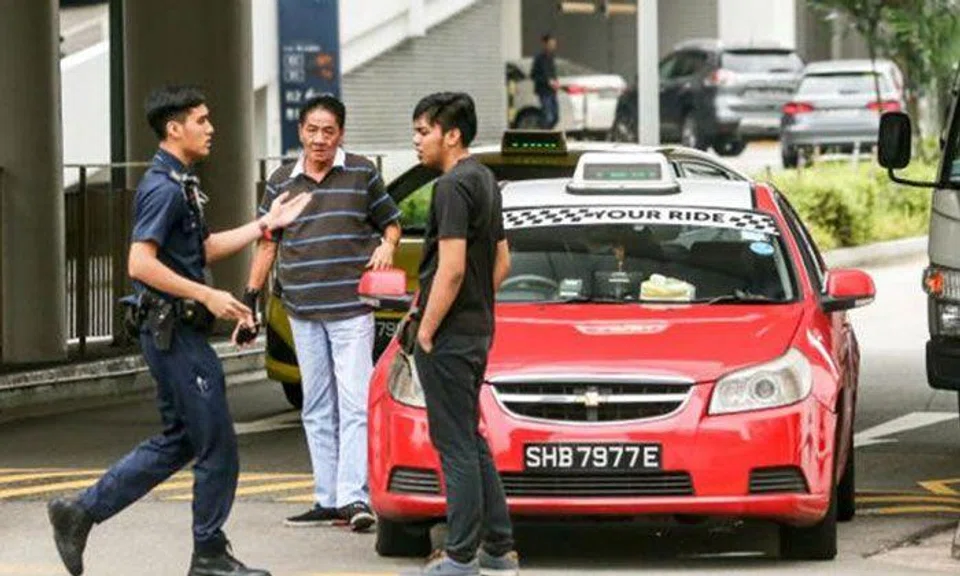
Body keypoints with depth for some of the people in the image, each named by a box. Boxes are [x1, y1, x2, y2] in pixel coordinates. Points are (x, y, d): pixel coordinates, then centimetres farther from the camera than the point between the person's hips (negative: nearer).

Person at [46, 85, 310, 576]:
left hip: (180, 331, 10)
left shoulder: (181, 184, 16)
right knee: (216, 443, -3)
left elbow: (203, 248, 25)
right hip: (173, 329, -10)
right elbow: (141, 263, -24)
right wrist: (208, 296, -23)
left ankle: (81, 511, 15)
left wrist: (264, 225, 20)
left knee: (179, 441, 14)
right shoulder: (163, 187, -17)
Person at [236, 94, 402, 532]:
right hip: (303, 312, 4)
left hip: (351, 310, -4)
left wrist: (387, 246, -9)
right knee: (317, 410, 7)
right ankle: (327, 500, 11)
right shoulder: (281, 182, 10)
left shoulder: (362, 174, 3)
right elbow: (267, 245, 15)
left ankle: (354, 496, -16)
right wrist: (251, 299, 9)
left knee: (354, 404, -11)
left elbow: (390, 222, 14)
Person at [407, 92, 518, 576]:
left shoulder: (454, 186, -16)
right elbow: (501, 263, 21)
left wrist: (427, 331, -16)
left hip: (448, 338, -10)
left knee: (456, 445, -6)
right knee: (471, 441, 16)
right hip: (478, 331, 10)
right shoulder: (485, 180, 15)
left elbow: (451, 269, -22)